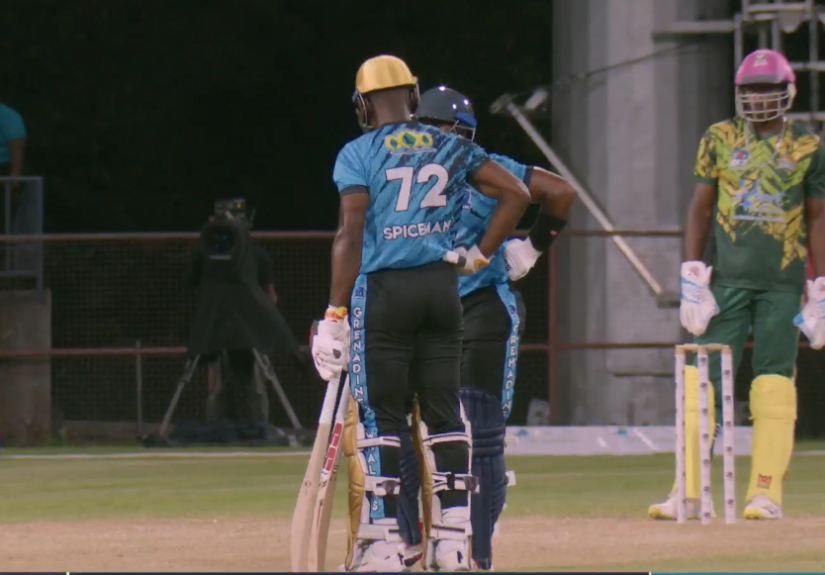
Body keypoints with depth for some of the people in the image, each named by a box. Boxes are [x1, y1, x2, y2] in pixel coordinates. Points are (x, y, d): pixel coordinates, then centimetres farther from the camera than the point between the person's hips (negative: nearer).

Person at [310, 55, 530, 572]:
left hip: (382, 293, -4)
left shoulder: (359, 154, -3)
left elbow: (351, 235, -10)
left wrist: (336, 314, -10)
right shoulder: (450, 148, 9)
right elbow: (516, 192, 4)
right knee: (445, 413, 8)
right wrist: (480, 256, 10)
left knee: (380, 414, 0)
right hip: (443, 287, 4)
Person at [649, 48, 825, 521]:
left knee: (774, 382, -4)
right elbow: (701, 209, 10)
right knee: (704, 376, -6)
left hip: (783, 282, -1)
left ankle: (766, 493, 0)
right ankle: (689, 492, -5)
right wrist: (692, 275, 1)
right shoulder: (719, 140, 8)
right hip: (728, 280, 1)